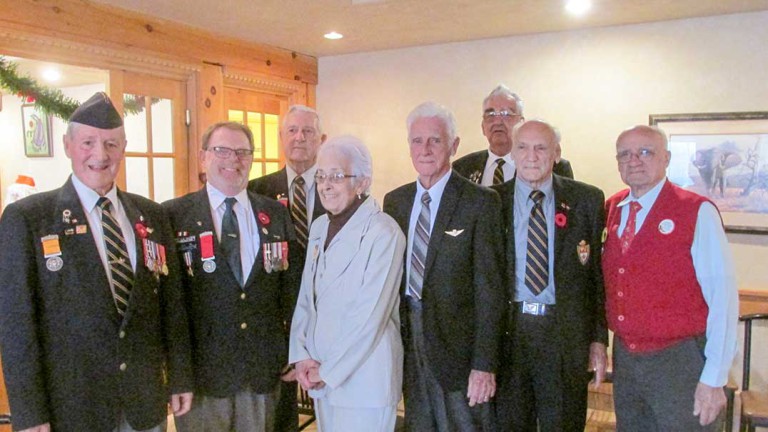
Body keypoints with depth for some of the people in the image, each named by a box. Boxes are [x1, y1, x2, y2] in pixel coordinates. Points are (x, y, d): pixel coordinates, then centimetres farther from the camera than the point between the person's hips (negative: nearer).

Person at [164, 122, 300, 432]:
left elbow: (290, 284, 7)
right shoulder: (175, 215, -5)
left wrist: (292, 350, 4)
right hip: (201, 365, -2)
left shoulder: (277, 214, 4)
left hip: (264, 367, 3)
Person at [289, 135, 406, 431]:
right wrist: (302, 356, -1)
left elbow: (371, 314, -19)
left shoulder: (384, 232, -16)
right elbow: (305, 297, 9)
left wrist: (329, 371, -12)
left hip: (363, 380, -6)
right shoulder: (319, 227, 6)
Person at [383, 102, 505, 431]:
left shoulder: (480, 201, -10)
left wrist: (485, 364, -14)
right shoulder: (395, 200, 7)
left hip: (456, 345, -5)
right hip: (408, 343, 5)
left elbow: (489, 287, -12)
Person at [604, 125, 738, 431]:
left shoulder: (698, 212, -11)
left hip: (679, 362, -5)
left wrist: (714, 378, -16)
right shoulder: (610, 210, 5)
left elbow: (722, 296, -14)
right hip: (624, 358, 5)